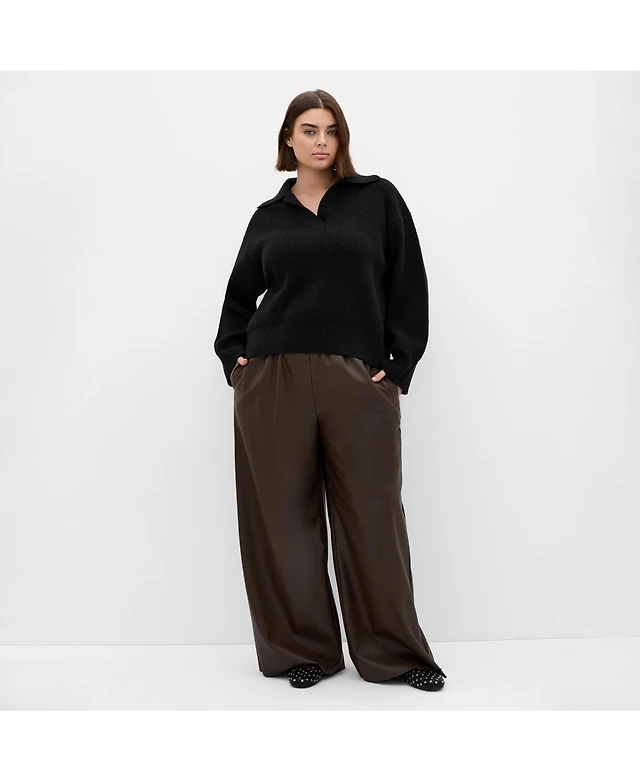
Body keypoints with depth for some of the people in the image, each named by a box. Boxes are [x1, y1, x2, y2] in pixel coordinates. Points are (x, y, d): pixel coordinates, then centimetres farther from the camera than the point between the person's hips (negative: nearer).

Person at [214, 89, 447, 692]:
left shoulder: (377, 199, 9)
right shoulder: (269, 217, 14)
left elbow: (408, 284, 5)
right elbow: (240, 292, 25)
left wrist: (400, 365, -3)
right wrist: (231, 355, 12)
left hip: (359, 380, -1)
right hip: (274, 381, 2)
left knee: (372, 513, 2)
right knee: (284, 514, 5)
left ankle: (393, 651, 18)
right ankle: (303, 648, 20)